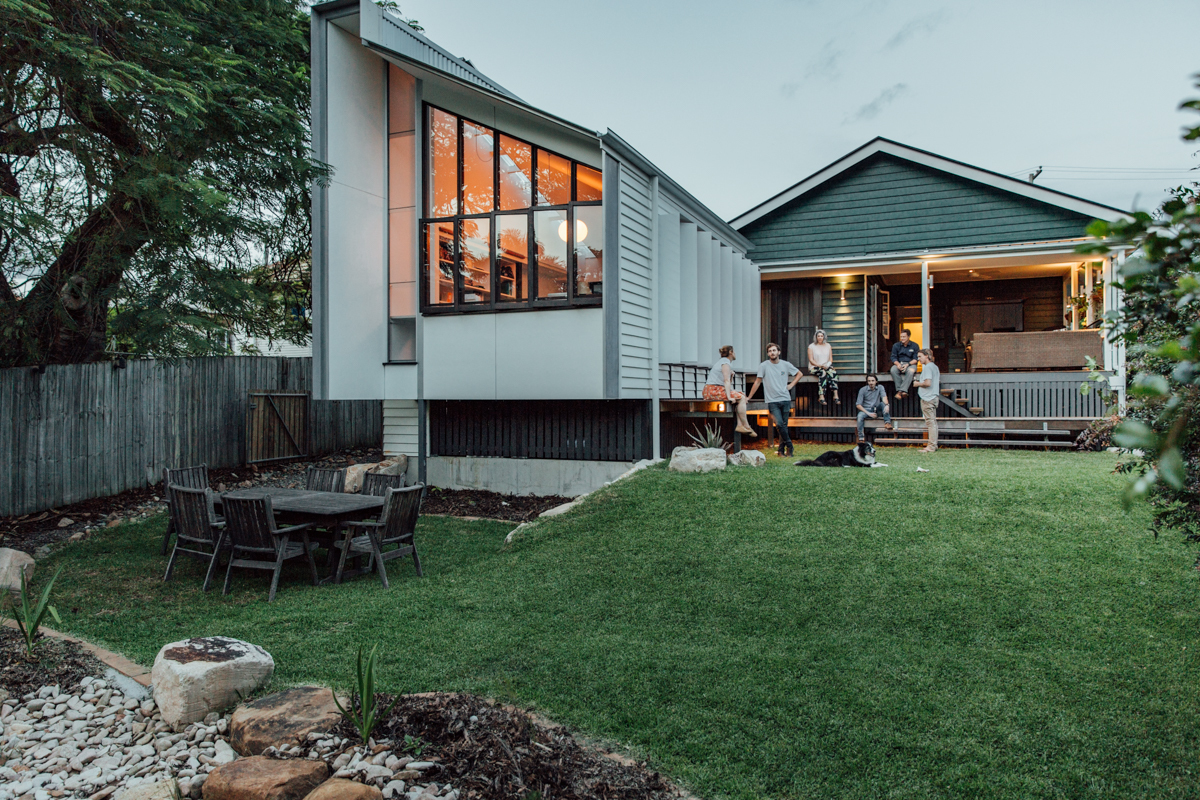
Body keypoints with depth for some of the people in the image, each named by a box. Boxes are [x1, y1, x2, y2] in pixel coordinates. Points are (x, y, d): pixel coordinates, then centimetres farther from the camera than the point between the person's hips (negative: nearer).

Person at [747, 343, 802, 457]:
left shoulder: (786, 365, 6)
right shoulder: (763, 366, -1)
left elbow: (799, 374, 22)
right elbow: (757, 382, 2)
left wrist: (791, 385, 9)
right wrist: (748, 397, 0)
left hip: (785, 400, 3)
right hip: (772, 401, -2)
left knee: (784, 425, 5)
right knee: (779, 424, -17)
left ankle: (782, 450, 15)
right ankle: (789, 445, 0)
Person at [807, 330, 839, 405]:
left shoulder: (828, 346, 16)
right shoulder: (811, 346, 4)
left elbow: (831, 359, 12)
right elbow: (811, 360, -3)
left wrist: (827, 365, -10)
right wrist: (820, 365, -16)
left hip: (826, 367, 3)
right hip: (815, 367, -3)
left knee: (833, 372, -30)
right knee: (823, 373, -36)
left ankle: (835, 395, -38)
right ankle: (821, 397, -44)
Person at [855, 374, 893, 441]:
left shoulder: (880, 387, 0)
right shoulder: (863, 390, -6)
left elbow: (884, 397, -19)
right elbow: (858, 405, -8)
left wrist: (886, 405, -42)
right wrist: (868, 413, -18)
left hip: (876, 410, 2)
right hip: (866, 410, -2)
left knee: (883, 403, -25)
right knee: (860, 416, -34)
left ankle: (887, 423, -36)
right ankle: (861, 439, -32)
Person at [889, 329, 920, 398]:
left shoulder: (914, 346, 3)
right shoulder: (896, 345, 8)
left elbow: (916, 359, -1)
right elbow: (893, 357, 5)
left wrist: (908, 364, -19)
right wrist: (898, 364, -16)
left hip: (910, 364, -2)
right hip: (899, 363, 2)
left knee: (910, 371, -38)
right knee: (893, 370, -33)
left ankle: (903, 390, -44)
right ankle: (899, 390, -35)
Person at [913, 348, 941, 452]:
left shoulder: (927, 367, -13)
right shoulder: (935, 367, 16)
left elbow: (928, 383, -23)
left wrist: (918, 384, -6)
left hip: (927, 398, -10)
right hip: (934, 397, 10)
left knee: (930, 422, -9)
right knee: (933, 421, 12)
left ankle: (931, 446, -8)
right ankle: (934, 445, 16)